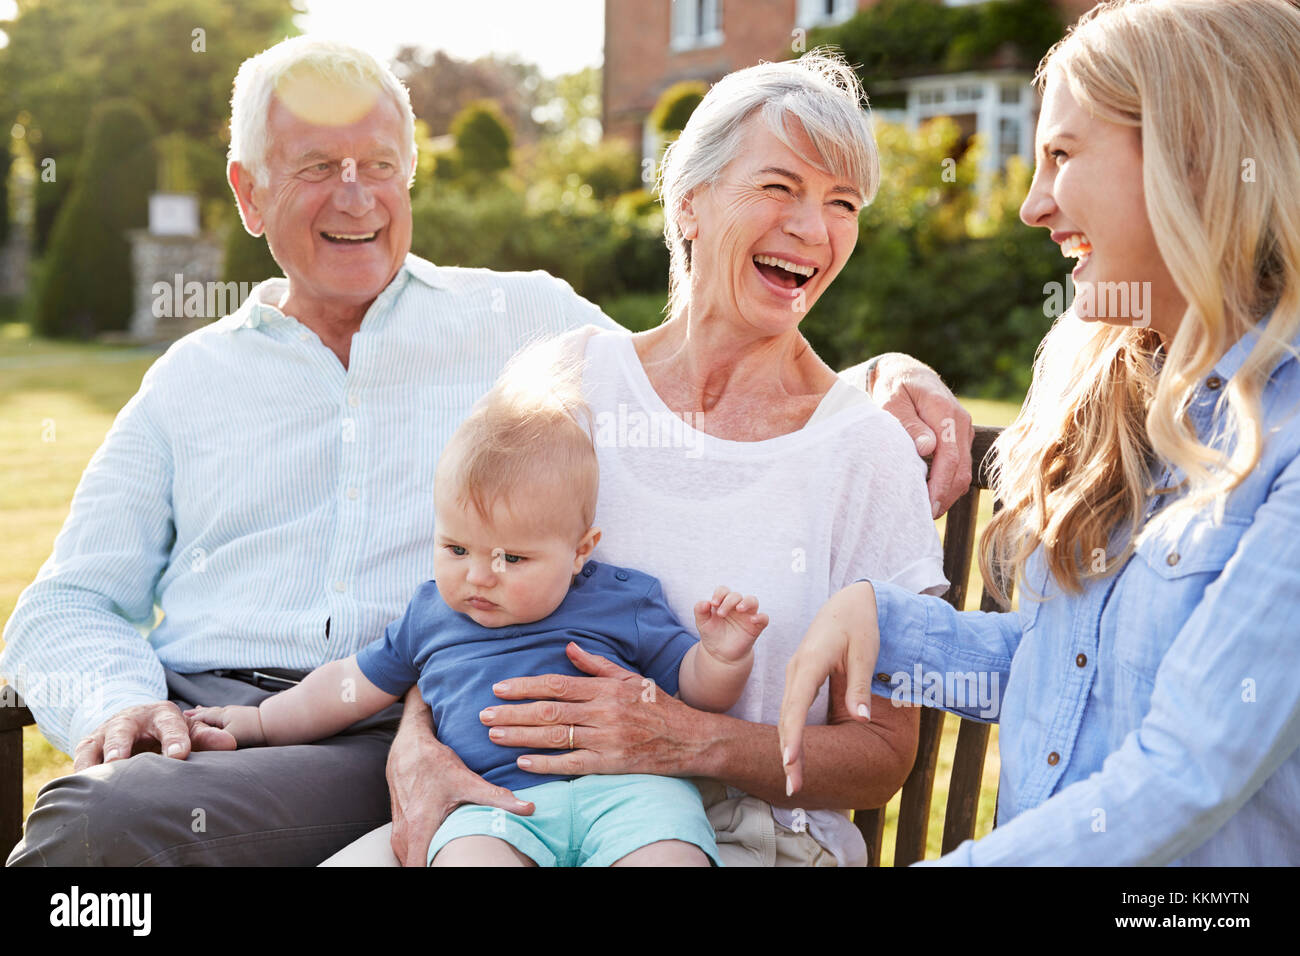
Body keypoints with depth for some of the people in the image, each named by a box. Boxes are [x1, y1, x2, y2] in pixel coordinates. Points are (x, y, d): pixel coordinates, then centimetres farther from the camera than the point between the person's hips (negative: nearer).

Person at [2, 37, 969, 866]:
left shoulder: (530, 320, 17)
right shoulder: (192, 378, 21)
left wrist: (878, 376, 1)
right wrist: (118, 700, -6)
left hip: (434, 736, -3)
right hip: (204, 722, 3)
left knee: (101, 821, -32)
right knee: (94, 807, -34)